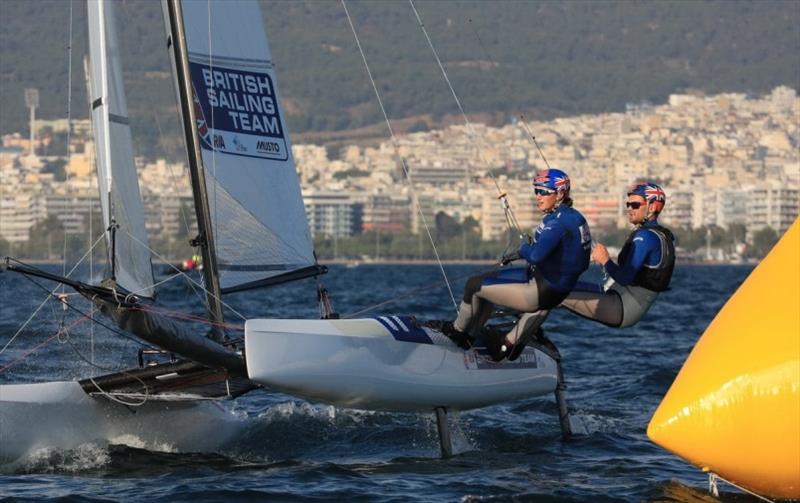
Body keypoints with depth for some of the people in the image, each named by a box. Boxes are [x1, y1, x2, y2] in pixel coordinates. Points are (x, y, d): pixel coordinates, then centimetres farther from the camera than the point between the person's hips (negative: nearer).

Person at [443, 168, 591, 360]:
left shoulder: (558, 221, -24)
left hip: (543, 292, -10)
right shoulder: (574, 216, 5)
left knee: (474, 285, 3)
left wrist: (523, 249, -12)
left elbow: (536, 256, -34)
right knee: (487, 279, 25)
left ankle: (459, 331, 28)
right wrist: (521, 253, 9)